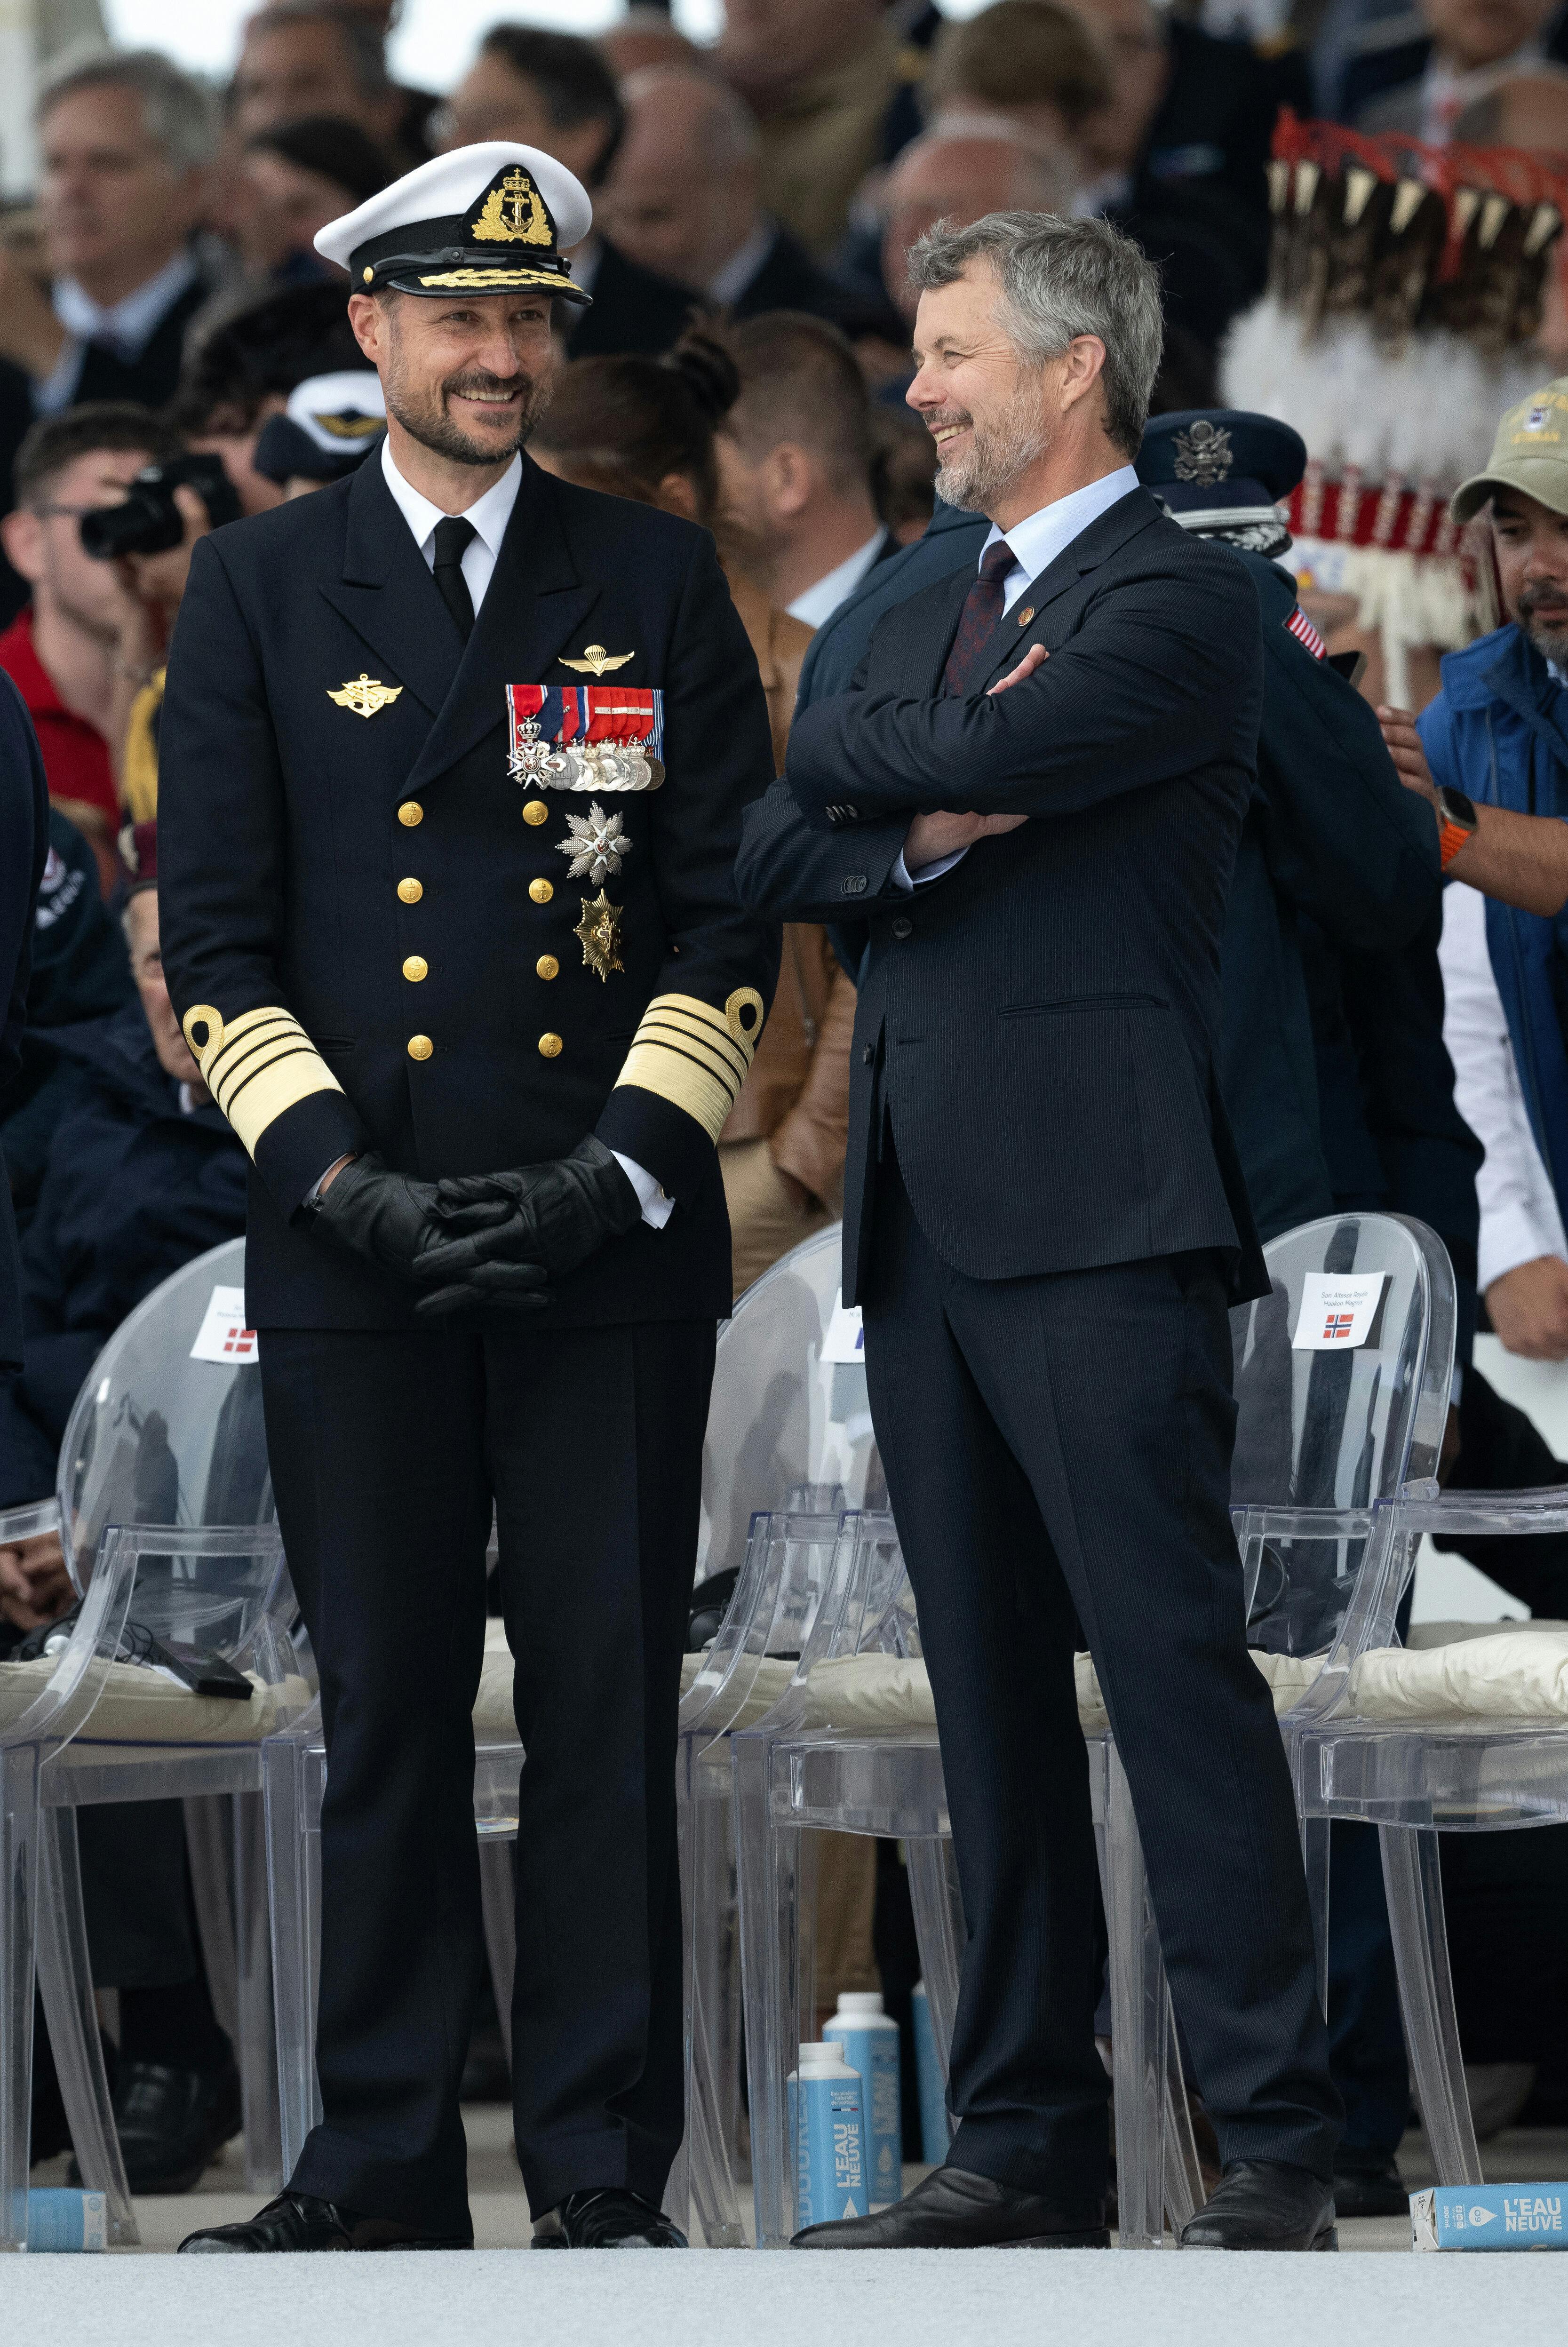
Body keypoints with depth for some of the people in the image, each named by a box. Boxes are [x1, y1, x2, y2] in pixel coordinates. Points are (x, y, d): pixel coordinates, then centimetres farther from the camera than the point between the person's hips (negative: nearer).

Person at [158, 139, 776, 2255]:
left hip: (616, 1255, 0)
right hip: (358, 1262, 0)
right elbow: (216, 940, 4)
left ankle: (605, 2179, 6)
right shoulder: (259, 593, 8)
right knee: (385, 1720, 2)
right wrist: (343, 1182, -8)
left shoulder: (657, 580, 9)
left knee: (610, 1716, 0)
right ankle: (382, 2174, 9)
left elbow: (730, 912, 6)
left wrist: (623, 1171, -7)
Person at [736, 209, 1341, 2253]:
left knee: (1174, 1663, -11)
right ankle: (1027, 2143, 11)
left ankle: (1280, 2146, -11)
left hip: (1100, 1221, -8)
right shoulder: (940, 616, 22)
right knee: (991, 1697, 8)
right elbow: (773, 856, 13)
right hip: (924, 1225, 8)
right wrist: (919, 833, -6)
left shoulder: (1179, 601, -4)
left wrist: (845, 748, 2)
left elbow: (972, 758, -18)